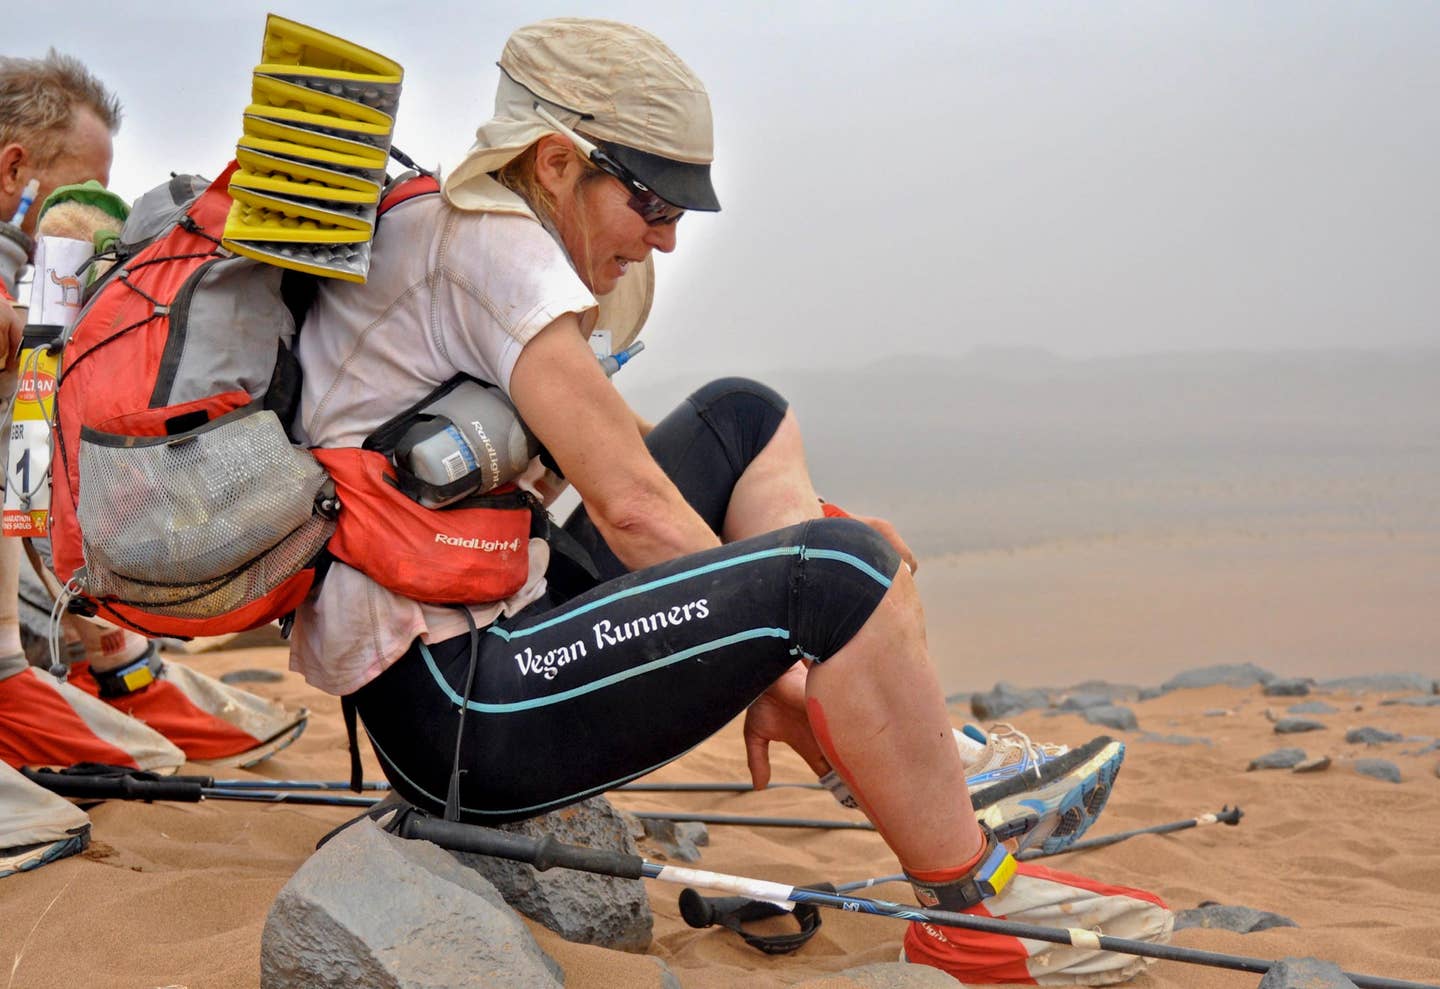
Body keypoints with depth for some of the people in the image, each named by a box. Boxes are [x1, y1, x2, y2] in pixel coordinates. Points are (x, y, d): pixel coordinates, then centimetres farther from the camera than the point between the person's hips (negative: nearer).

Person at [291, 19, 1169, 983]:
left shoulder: (455, 234, 16)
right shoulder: (487, 244, -15)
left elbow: (623, 441, 19)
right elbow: (630, 504, -19)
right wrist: (775, 655, -9)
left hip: (484, 626, 11)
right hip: (452, 713, -11)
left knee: (740, 419, 13)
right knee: (840, 575, -21)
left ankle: (921, 764, 8)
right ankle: (973, 908, 0)